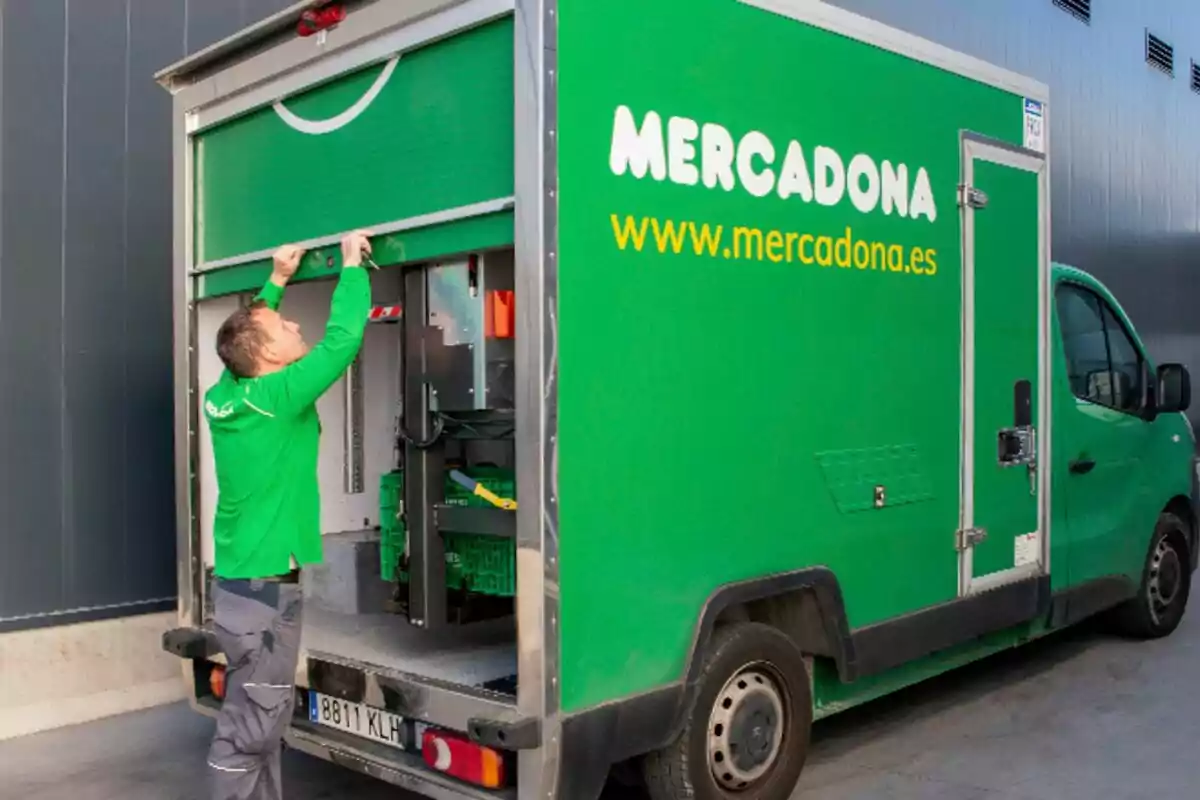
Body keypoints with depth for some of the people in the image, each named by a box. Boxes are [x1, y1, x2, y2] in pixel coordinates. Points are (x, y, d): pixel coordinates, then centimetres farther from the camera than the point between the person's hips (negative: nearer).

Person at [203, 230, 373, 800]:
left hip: (246, 580, 9)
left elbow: (247, 336, 26)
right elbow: (342, 339, -18)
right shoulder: (274, 398, -17)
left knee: (263, 720, 17)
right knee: (248, 731, -1)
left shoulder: (226, 397, 6)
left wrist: (276, 281, 27)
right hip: (264, 589, -9)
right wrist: (353, 265, -6)